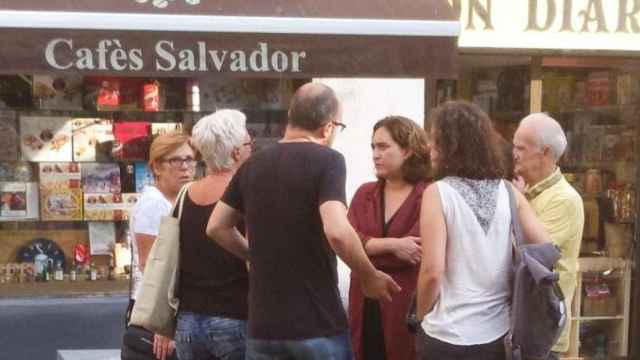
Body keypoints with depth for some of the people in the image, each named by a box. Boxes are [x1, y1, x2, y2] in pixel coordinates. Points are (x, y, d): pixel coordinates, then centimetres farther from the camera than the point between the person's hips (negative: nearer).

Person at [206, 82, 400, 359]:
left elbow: (216, 227, 14)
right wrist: (369, 278, -9)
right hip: (318, 325, -5)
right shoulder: (327, 160, -10)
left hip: (263, 326, 5)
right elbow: (336, 231, -23)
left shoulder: (253, 165, 8)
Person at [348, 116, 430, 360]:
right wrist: (391, 244, -17)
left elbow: (414, 251, -17)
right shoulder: (365, 193, 10)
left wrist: (366, 246, -5)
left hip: (407, 308, -5)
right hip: (364, 308, 5)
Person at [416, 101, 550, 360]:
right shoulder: (509, 193, -1)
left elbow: (432, 272, -16)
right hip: (498, 333, 4)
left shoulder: (438, 193, -12)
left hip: (446, 337, -4)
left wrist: (421, 316, 0)